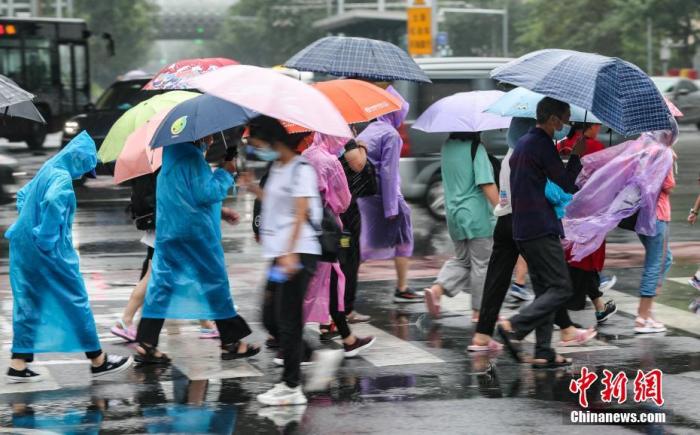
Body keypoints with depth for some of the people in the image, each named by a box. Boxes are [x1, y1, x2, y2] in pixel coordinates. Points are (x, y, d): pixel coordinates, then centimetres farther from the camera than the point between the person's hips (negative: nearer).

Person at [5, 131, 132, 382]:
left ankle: (18, 365, 6)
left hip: (25, 248, 9)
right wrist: (47, 237, -25)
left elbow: (23, 195, 28)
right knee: (75, 301, 2)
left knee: (28, 303, 9)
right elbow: (52, 202, -36)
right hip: (51, 251, -9)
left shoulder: (46, 171, 13)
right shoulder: (62, 178, -16)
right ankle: (97, 361, 11)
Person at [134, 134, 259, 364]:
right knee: (215, 282, 3)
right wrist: (225, 173, -6)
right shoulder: (192, 157, -15)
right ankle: (231, 342, 10)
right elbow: (206, 192, -21)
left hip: (168, 231, 9)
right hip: (196, 232, -9)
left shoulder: (174, 154, 17)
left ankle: (146, 344, -1)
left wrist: (220, 211, 26)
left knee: (162, 284, 5)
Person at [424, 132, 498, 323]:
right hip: (477, 215, -7)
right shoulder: (476, 149, -14)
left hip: (453, 212, 7)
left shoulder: (447, 147, 8)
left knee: (461, 259, 19)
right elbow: (487, 184, -20)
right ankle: (479, 310, 10)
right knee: (481, 264, 4)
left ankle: (437, 289, -2)